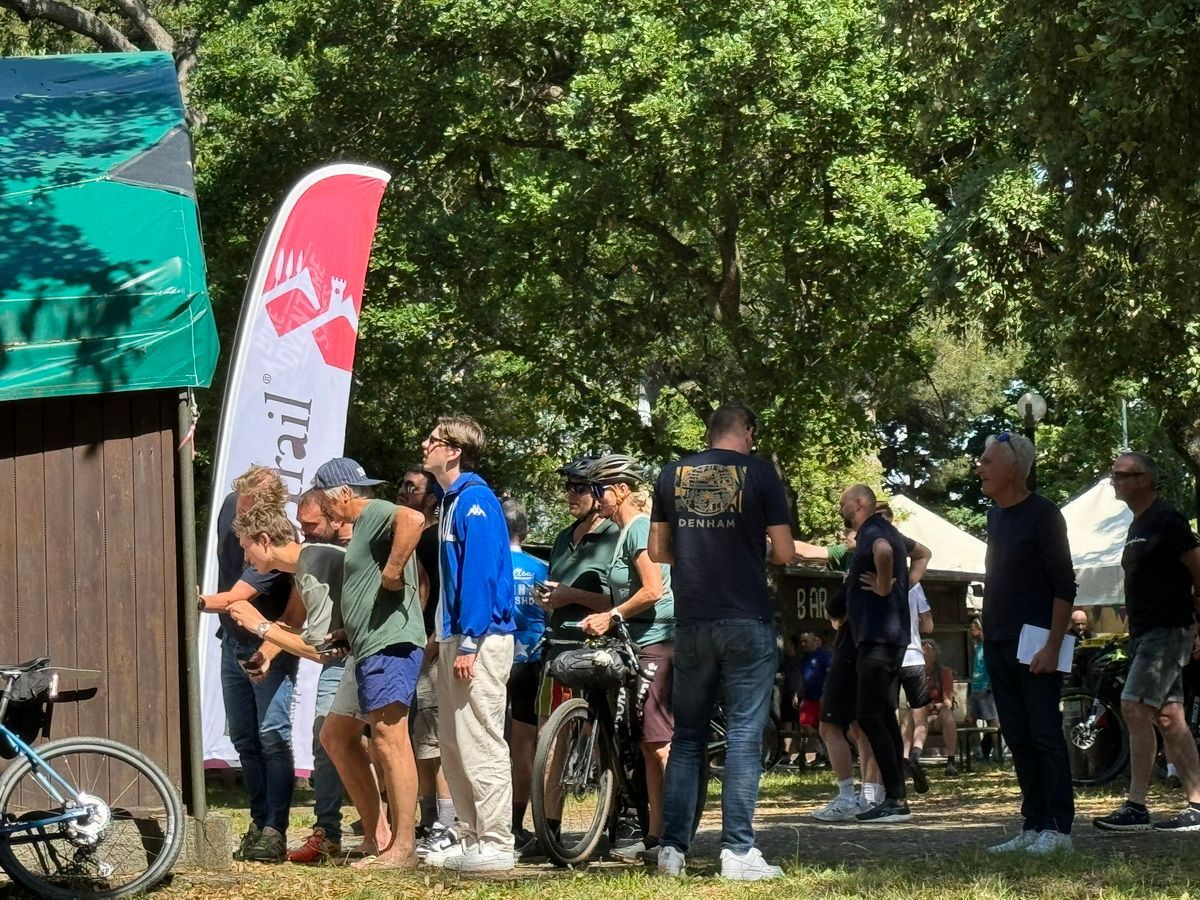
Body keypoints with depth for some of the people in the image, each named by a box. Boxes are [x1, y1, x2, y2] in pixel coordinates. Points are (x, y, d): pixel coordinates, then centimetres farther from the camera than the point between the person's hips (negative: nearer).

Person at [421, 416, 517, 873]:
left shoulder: (475, 499, -12)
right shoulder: (453, 500, 17)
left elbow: (480, 573, -19)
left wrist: (468, 643, -22)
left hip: (479, 637, -10)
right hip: (457, 636, 10)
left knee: (480, 742, -9)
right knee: (454, 743, 13)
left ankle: (495, 844, -6)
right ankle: (472, 838, 18)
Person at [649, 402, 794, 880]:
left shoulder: (673, 474, 7)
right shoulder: (758, 471, -3)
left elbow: (657, 550, 11)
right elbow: (784, 552, -5)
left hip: (691, 622, 4)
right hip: (747, 621, -3)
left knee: (687, 736, 11)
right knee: (744, 736, -2)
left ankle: (672, 849, 7)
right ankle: (737, 851, -5)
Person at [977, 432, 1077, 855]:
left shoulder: (1043, 515, -9)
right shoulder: (995, 515, 15)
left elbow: (1065, 587, -12)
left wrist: (1052, 646, -18)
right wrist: (987, 630, 15)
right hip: (998, 645, 8)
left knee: (1044, 733, -7)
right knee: (1017, 737, 8)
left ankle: (1057, 827, -5)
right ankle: (1033, 825, 12)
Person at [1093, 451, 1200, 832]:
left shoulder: (1166, 520, -11)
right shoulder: (1138, 525, 18)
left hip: (1167, 630, -10)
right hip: (1146, 632, 10)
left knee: (1135, 708, -14)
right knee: (1167, 717, 7)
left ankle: (1135, 807, -12)